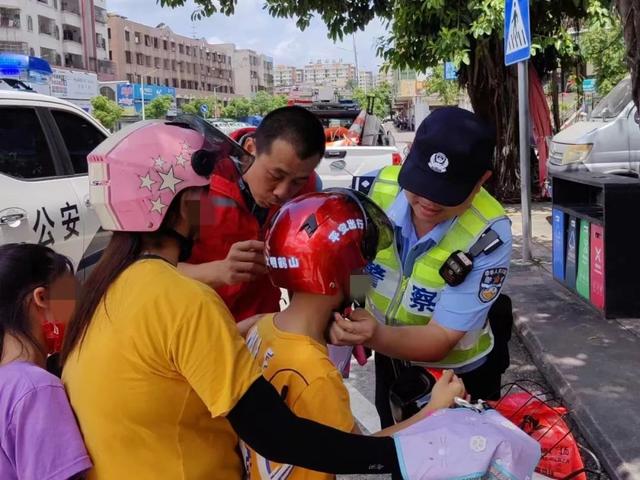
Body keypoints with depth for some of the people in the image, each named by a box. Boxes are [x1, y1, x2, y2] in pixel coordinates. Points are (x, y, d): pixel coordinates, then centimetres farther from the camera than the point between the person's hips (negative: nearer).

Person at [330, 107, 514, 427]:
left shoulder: (488, 237, -32)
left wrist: (375, 336, -49)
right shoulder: (380, 187, -22)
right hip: (389, 364, 4)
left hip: (458, 379, -4)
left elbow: (439, 340, -31)